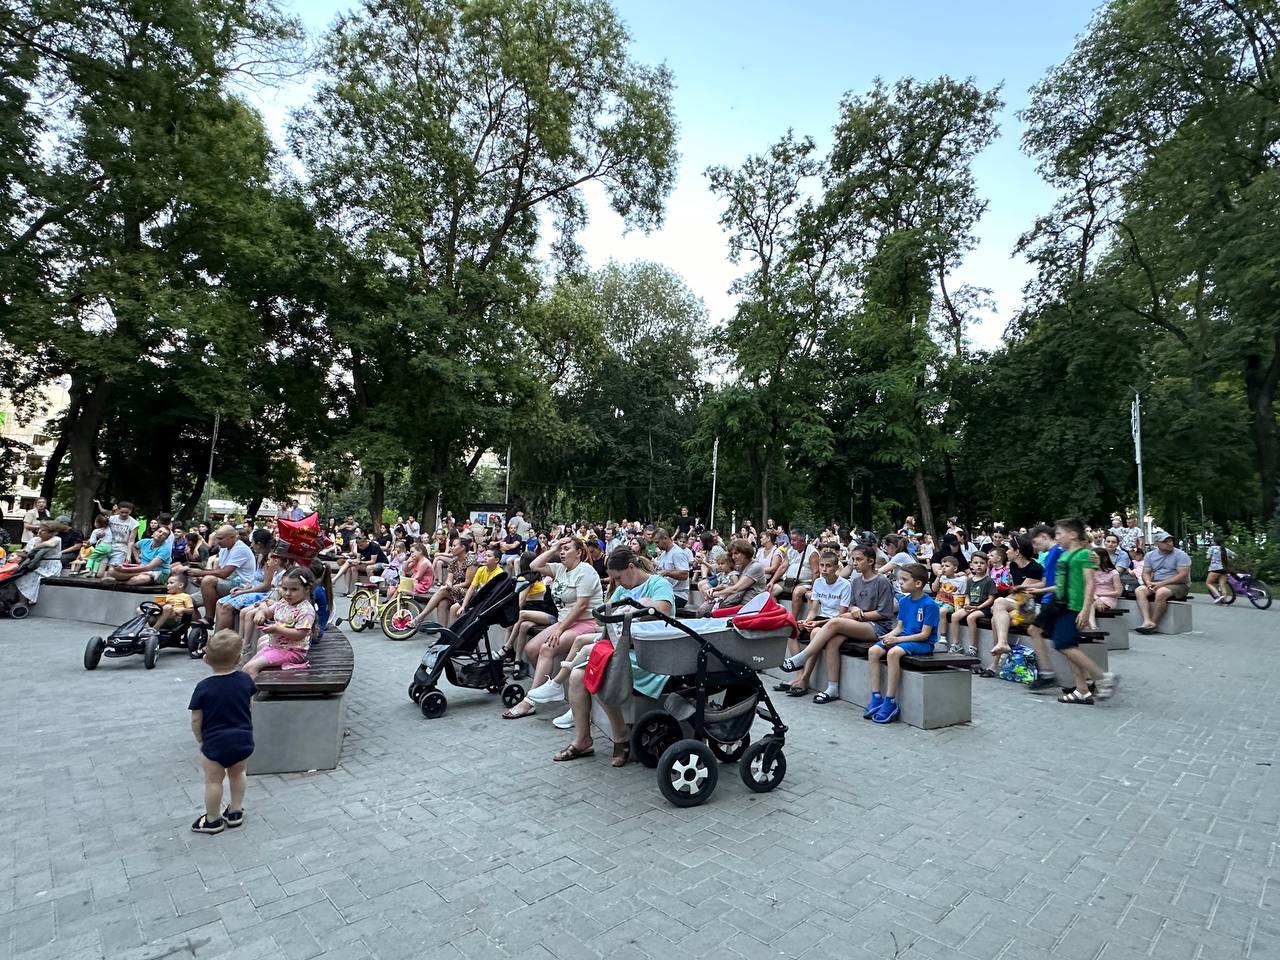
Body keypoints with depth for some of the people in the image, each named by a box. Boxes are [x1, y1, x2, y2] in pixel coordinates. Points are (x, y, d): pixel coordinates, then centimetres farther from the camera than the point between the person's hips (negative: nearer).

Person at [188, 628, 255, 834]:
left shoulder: (203, 687, -16)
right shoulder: (245, 679, -8)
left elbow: (196, 720, -10)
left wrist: (200, 740, 7)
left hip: (215, 743, -3)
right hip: (243, 740, 3)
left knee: (213, 781, 14)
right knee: (237, 774, 23)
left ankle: (213, 820, 27)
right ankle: (235, 812, 34)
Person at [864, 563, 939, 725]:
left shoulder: (929, 605, -13)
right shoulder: (903, 601, 9)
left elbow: (924, 634, -16)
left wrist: (898, 639, -21)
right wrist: (889, 636, -8)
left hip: (923, 643, -8)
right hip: (903, 638, 8)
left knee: (893, 653, -34)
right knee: (873, 651, -15)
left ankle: (890, 703, -25)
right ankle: (876, 698, -10)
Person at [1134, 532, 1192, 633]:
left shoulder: (1180, 555, -5)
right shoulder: (1150, 555, 10)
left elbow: (1183, 575, -14)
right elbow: (1145, 573, 11)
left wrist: (1162, 583, -20)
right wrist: (1148, 582, -13)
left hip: (1178, 585, -5)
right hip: (1156, 584, 5)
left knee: (1161, 592, -36)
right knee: (1139, 590, -23)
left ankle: (1153, 623, -25)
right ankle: (1147, 621, -36)